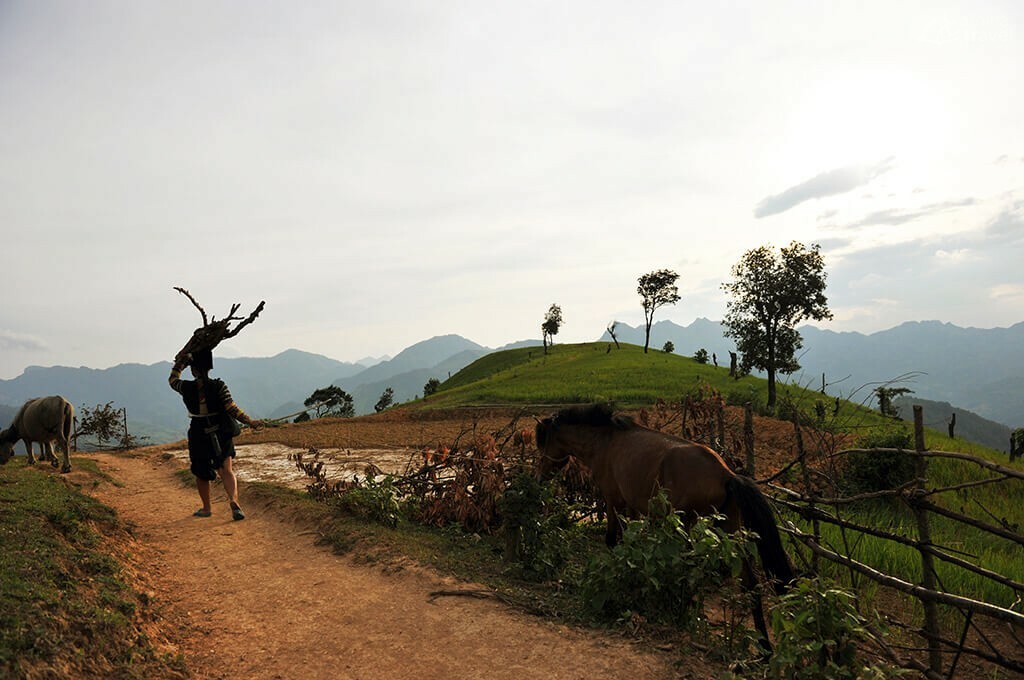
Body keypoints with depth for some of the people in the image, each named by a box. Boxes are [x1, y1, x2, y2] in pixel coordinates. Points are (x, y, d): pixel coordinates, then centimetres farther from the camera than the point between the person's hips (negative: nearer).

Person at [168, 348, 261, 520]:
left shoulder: (186, 388, -7)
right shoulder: (219, 386, -11)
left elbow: (172, 379, 15)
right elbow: (231, 408, -16)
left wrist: (183, 359, 22)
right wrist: (250, 422, -12)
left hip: (199, 435, 0)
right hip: (222, 433, 0)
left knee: (201, 473, 17)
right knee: (226, 470, 2)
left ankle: (207, 508, 27)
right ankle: (233, 500, -22)